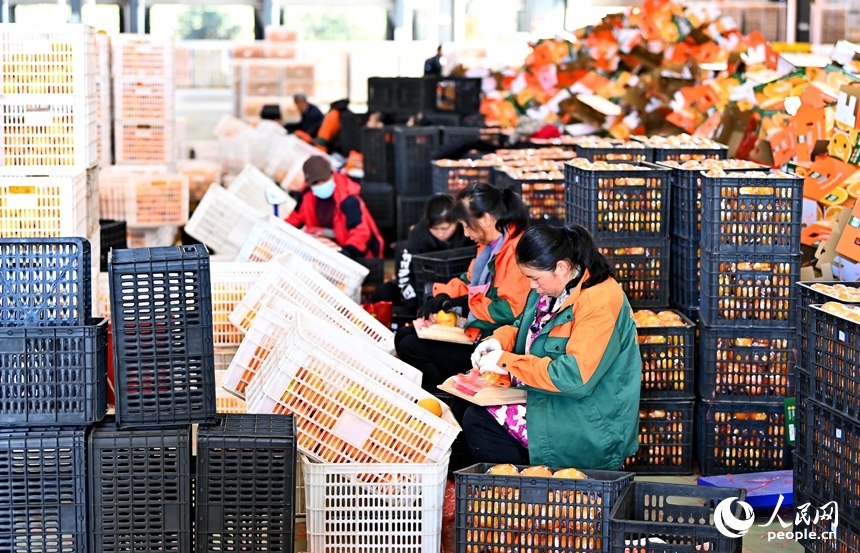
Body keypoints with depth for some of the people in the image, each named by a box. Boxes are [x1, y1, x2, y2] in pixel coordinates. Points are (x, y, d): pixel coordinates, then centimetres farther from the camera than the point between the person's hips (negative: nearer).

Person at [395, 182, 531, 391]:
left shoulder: (515, 251, -22)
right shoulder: (489, 245, 8)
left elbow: (510, 310, -29)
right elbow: (469, 281, 25)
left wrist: (468, 304, -15)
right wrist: (444, 296, 5)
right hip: (476, 329, 11)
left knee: (411, 348, -12)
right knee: (404, 336, 11)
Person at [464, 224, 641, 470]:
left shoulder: (600, 303, -23)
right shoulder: (553, 289, 4)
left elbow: (575, 377, -28)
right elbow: (523, 327, 21)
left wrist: (506, 362, -22)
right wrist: (498, 341, -2)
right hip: (552, 401, 9)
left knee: (479, 421, -16)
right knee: (474, 417, -7)